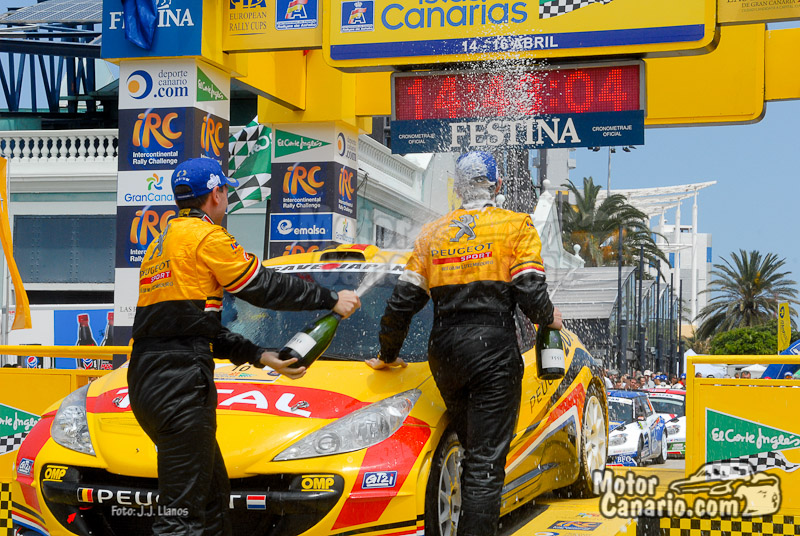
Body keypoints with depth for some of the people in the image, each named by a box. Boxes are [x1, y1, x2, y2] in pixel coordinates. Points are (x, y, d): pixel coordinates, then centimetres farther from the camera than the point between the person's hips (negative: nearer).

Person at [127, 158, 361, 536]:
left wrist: (260, 357, 19)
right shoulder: (206, 236, -5)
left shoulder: (161, 243, 24)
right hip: (180, 383, -10)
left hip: (146, 377, 10)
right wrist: (331, 299, 9)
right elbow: (264, 287, -2)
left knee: (212, 493, 19)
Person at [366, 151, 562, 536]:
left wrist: (387, 355, 24)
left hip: (445, 353, 5)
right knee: (486, 461, -6)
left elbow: (402, 303, 12)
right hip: (493, 349, -4)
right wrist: (550, 318, 15)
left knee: (473, 450, 20)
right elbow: (530, 293, -7)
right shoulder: (515, 226, 2)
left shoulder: (432, 234, 14)